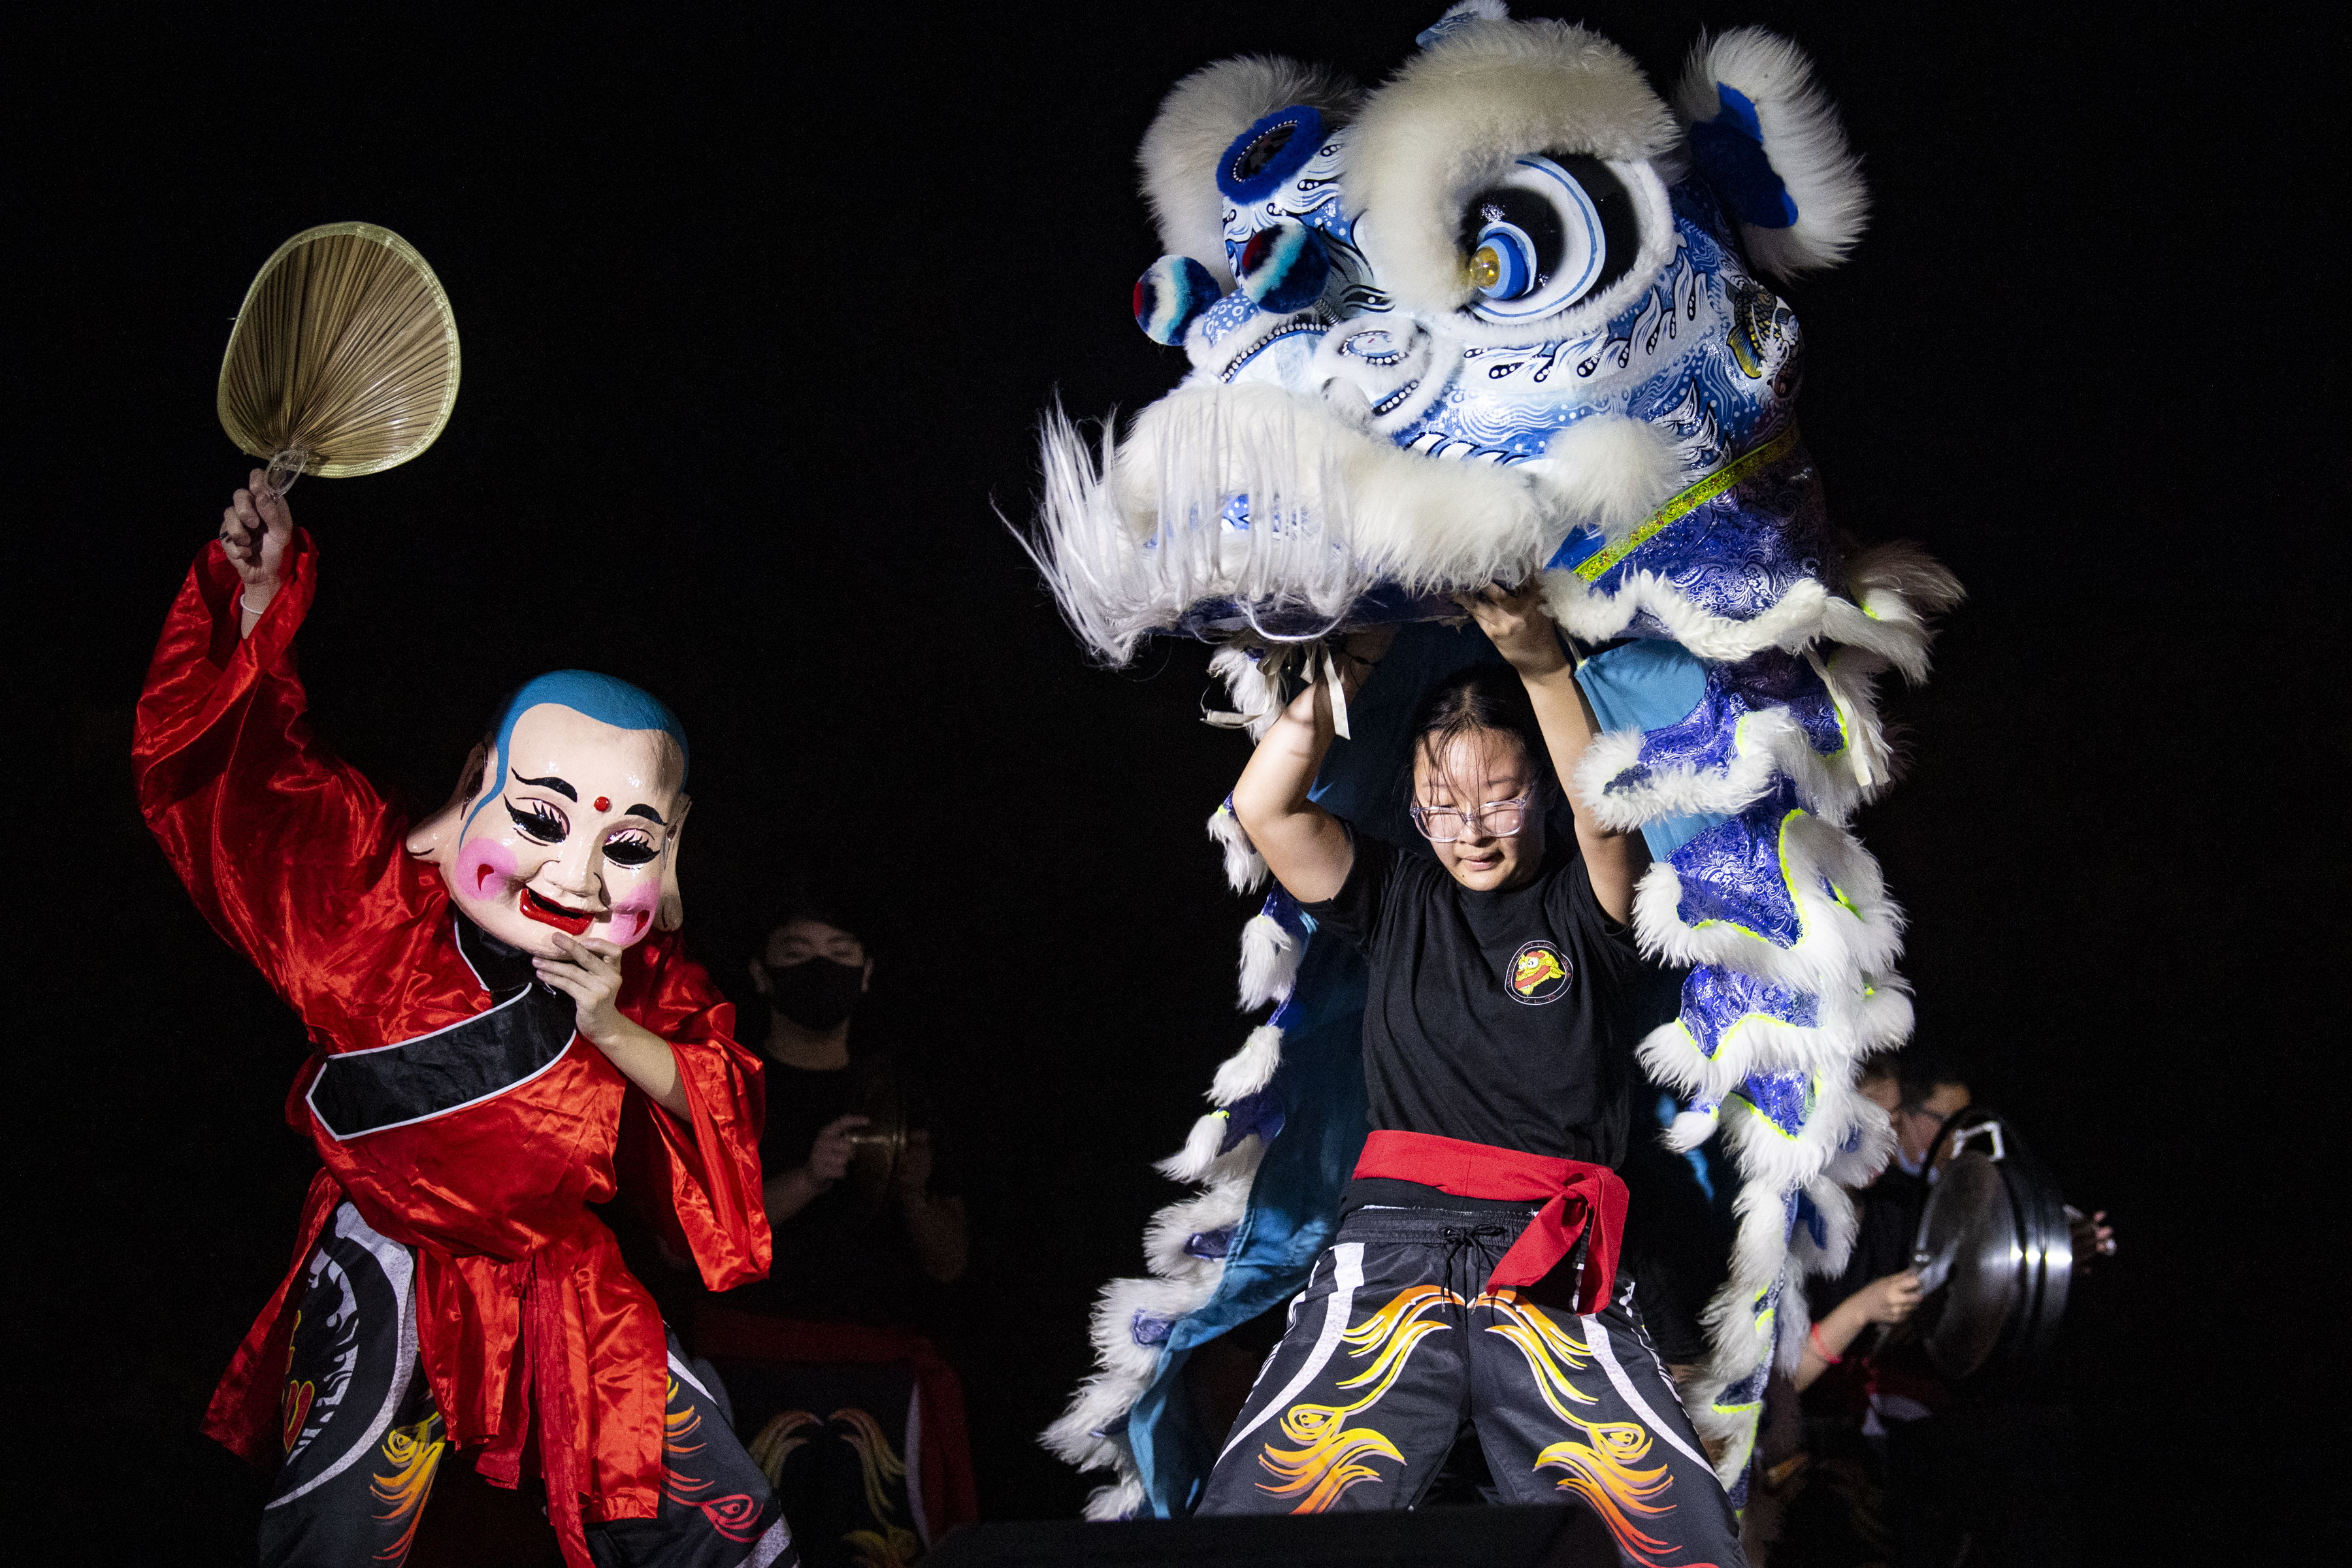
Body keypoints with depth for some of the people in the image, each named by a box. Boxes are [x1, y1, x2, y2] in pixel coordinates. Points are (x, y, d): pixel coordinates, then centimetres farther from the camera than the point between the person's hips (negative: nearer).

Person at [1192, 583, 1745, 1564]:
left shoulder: (1581, 903, 11)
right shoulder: (1398, 899, 17)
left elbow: (1605, 816, -11)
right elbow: (1263, 808, 5)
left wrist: (1543, 667, -22)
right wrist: (1354, 663, 2)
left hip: (1556, 1267, -1)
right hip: (1391, 1251, 1)